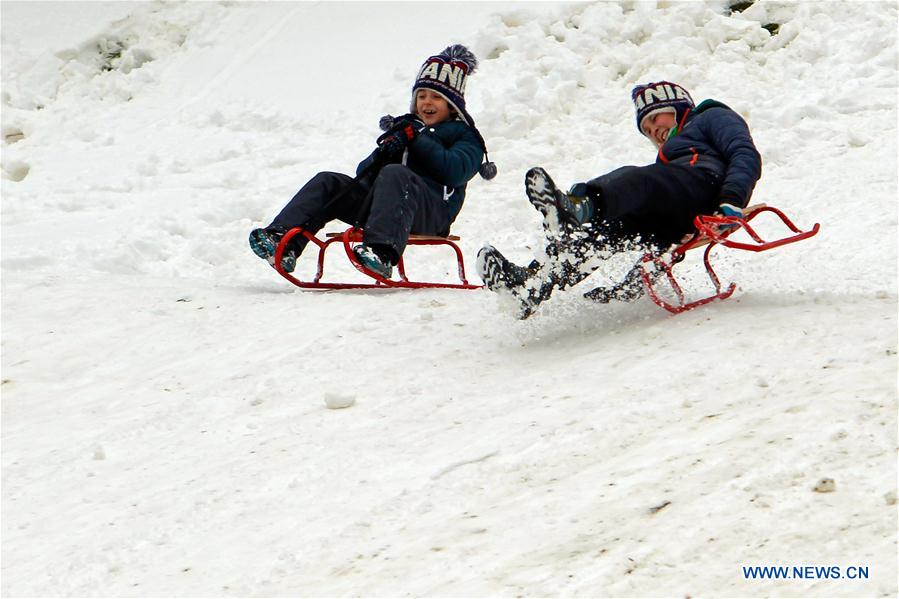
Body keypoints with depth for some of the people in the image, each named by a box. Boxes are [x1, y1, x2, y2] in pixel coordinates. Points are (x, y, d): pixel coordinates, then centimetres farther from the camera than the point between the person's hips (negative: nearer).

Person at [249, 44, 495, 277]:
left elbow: (455, 171, -7)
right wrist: (384, 153, 0)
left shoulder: (463, 136, 17)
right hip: (382, 202, 6)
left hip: (431, 212, -6)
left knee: (394, 174, -37)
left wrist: (418, 139, -4)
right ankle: (284, 243, -31)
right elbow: (364, 171, 23)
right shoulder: (405, 127, 34)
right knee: (327, 182, -11)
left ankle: (382, 253, -60)